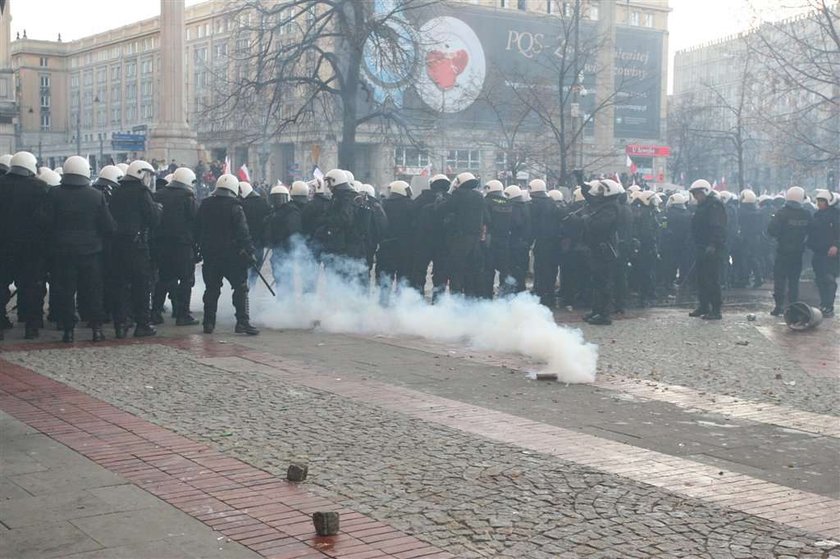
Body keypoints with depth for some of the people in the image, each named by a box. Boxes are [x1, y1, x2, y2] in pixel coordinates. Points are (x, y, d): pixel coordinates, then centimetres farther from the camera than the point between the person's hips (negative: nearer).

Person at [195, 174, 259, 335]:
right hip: (231, 254, -5)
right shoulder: (235, 207, -8)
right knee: (240, 287, 0)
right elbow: (243, 232, -13)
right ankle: (242, 321, -9)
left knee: (211, 288, 11)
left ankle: (208, 323, 10)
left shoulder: (204, 205, 8)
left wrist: (201, 249, 22)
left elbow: (197, 231, 14)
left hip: (209, 254, 5)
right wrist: (250, 251, -10)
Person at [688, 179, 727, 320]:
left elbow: (717, 228, -22)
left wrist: (713, 245, -29)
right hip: (702, 249, 10)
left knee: (712, 279, -9)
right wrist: (698, 246, 21)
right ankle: (704, 306, 24)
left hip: (711, 249, -10)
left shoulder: (714, 205, -13)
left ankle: (716, 310, -6)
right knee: (701, 278, 15)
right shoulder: (702, 206, 19)